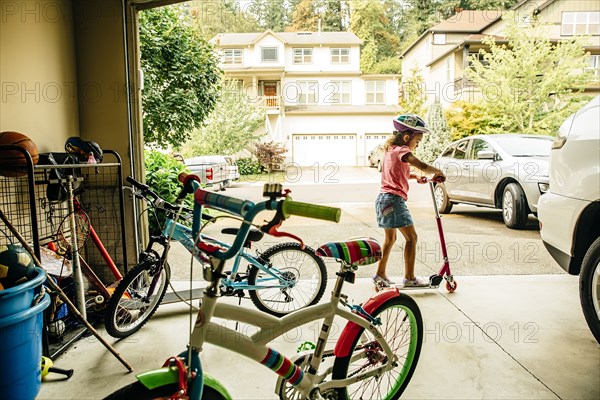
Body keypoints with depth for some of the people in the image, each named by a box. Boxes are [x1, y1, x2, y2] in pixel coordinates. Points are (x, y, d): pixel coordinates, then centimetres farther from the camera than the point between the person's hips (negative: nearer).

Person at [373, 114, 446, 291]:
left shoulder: (390, 149, 16)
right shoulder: (402, 151, -11)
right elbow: (422, 166, -25)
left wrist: (415, 177, 18)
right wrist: (438, 172, -8)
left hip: (383, 198, 10)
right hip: (394, 199, -10)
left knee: (390, 238, 18)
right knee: (411, 238, -2)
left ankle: (380, 275, 24)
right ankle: (410, 278, 3)